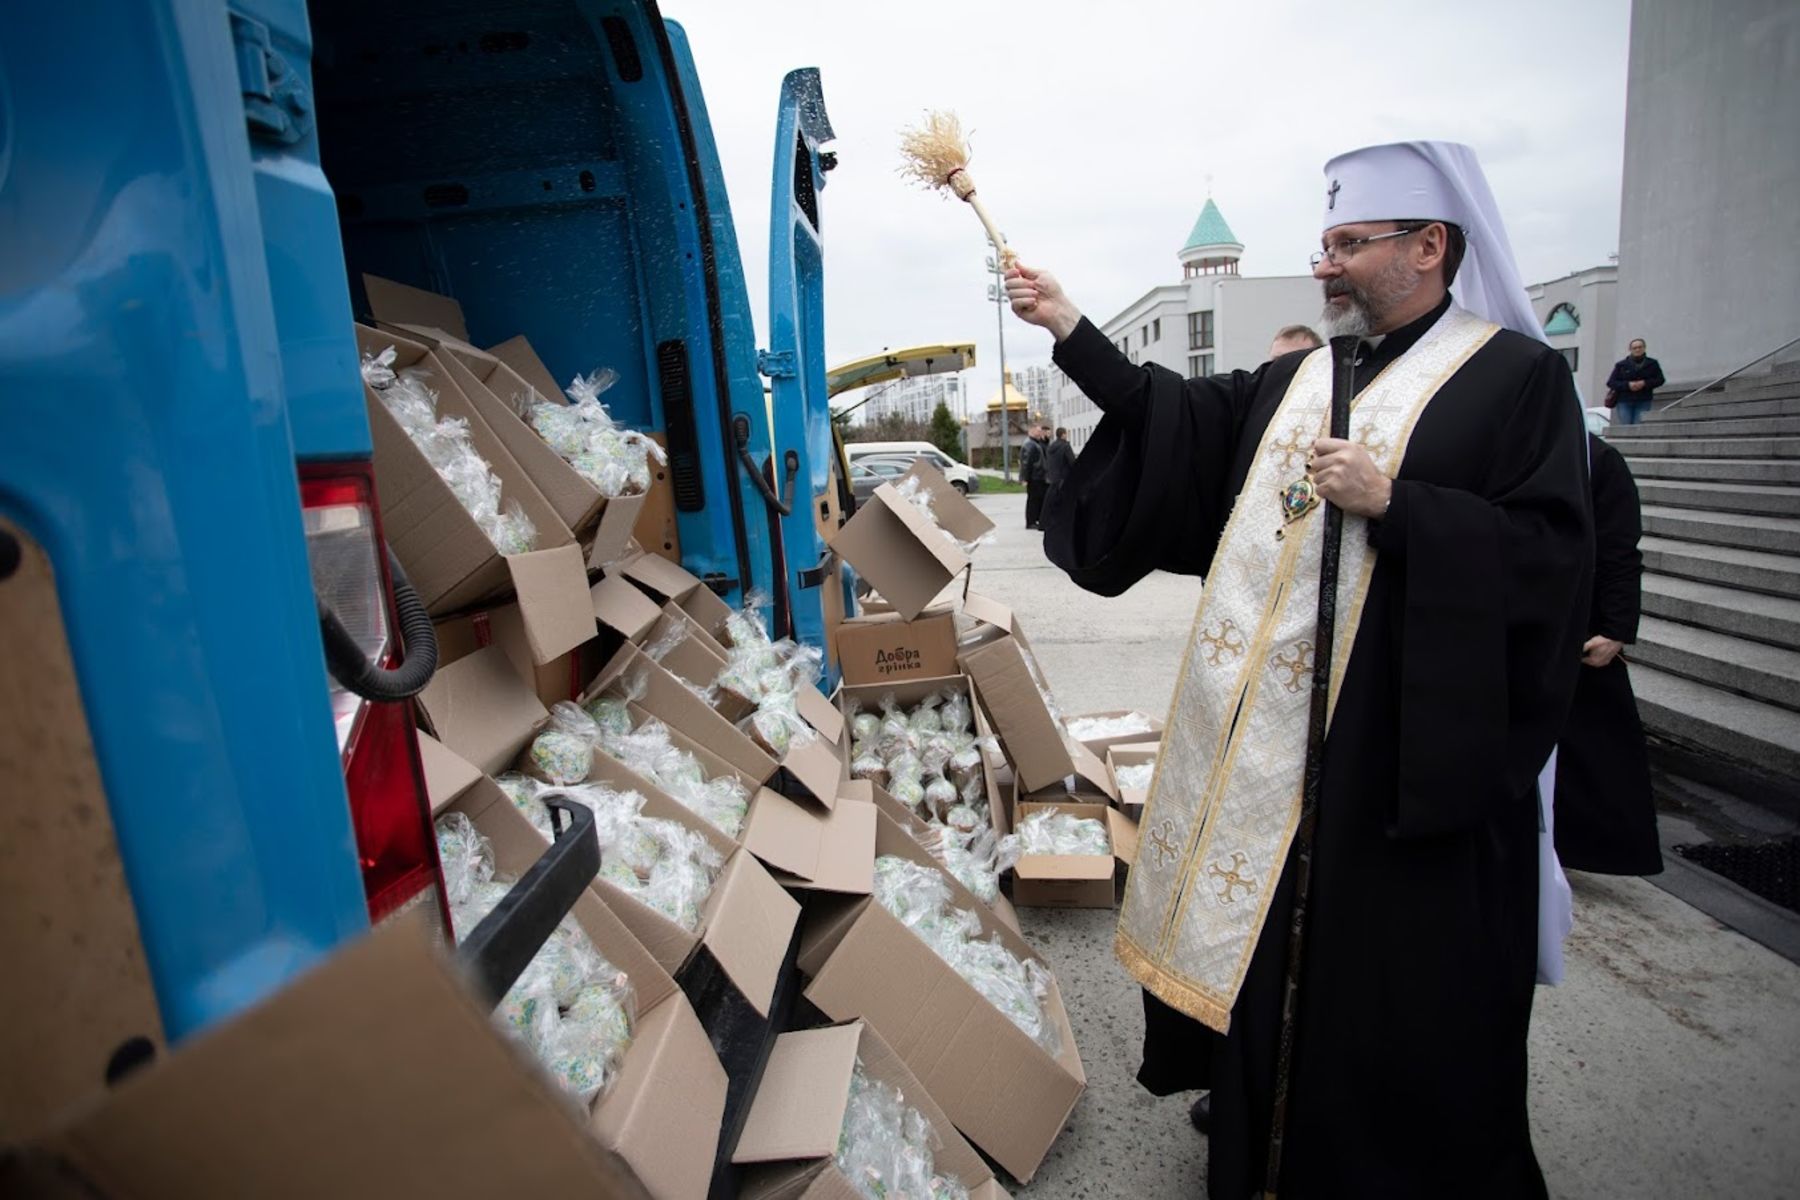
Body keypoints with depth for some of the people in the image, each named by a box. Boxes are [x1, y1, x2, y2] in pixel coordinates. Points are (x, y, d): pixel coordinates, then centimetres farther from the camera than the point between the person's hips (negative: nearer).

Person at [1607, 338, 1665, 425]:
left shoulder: (1652, 364, 8)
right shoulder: (1621, 365, 5)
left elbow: (1660, 380, 6)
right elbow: (1611, 382, 0)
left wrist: (1644, 383, -11)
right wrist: (1627, 385, -14)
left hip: (1643, 402, 1)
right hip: (1624, 402, 0)